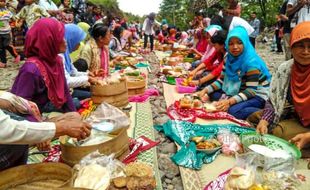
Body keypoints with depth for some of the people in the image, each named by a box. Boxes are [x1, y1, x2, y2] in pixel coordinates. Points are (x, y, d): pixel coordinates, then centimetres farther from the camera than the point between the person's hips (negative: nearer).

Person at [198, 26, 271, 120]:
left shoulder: (251, 62, -24)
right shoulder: (229, 58, -3)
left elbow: (251, 90, -27)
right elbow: (222, 80, 2)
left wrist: (229, 101, -38)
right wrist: (205, 90, -13)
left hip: (258, 95, -7)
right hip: (239, 92, 8)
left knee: (233, 111, -31)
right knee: (213, 94, -3)